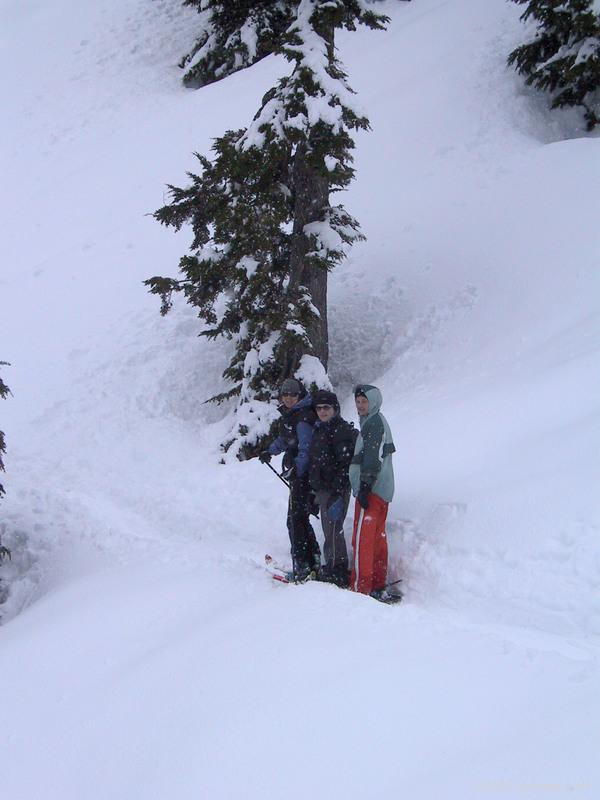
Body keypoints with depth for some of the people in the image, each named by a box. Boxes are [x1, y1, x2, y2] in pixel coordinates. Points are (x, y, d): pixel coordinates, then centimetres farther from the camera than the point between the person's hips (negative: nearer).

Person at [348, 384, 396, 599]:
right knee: (377, 538, 12)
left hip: (371, 489, -11)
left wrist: (364, 487, -22)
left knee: (362, 539, -12)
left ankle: (360, 588, -14)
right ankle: (378, 586, 16)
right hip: (382, 491, 11)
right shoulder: (378, 422, 22)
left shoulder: (373, 422, -10)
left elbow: (372, 459, -20)